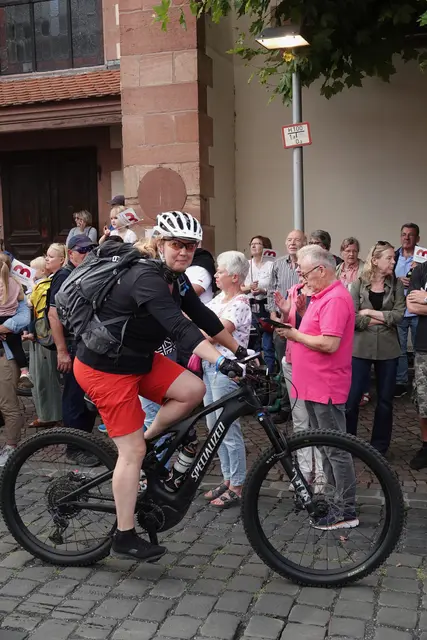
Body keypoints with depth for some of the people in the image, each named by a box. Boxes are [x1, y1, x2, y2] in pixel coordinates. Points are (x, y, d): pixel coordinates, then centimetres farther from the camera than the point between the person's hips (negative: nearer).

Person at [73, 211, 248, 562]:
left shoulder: (176, 278, 3)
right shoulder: (146, 278, -26)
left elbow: (203, 316, 7)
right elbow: (180, 326, -38)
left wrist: (240, 350, 6)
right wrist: (222, 361, -45)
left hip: (138, 359, 9)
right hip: (104, 368, -8)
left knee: (193, 390, -8)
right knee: (133, 451, -5)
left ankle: (147, 440, 13)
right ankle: (125, 537, 9)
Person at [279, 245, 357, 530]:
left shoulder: (335, 299, -18)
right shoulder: (323, 295, 14)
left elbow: (330, 343, -25)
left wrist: (295, 335, -16)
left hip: (326, 387, -10)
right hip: (314, 385, 10)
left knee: (336, 448, -3)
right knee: (325, 445, 18)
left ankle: (347, 510, 6)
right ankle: (332, 496, 30)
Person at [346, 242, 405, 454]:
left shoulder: (396, 285, 3)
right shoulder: (359, 283, -3)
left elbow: (398, 315, -8)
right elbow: (352, 317, -12)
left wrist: (370, 313, -12)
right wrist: (383, 320, -12)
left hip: (387, 349, 2)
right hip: (361, 348, -2)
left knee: (385, 400, 10)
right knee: (351, 398, 0)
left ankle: (379, 447, 23)